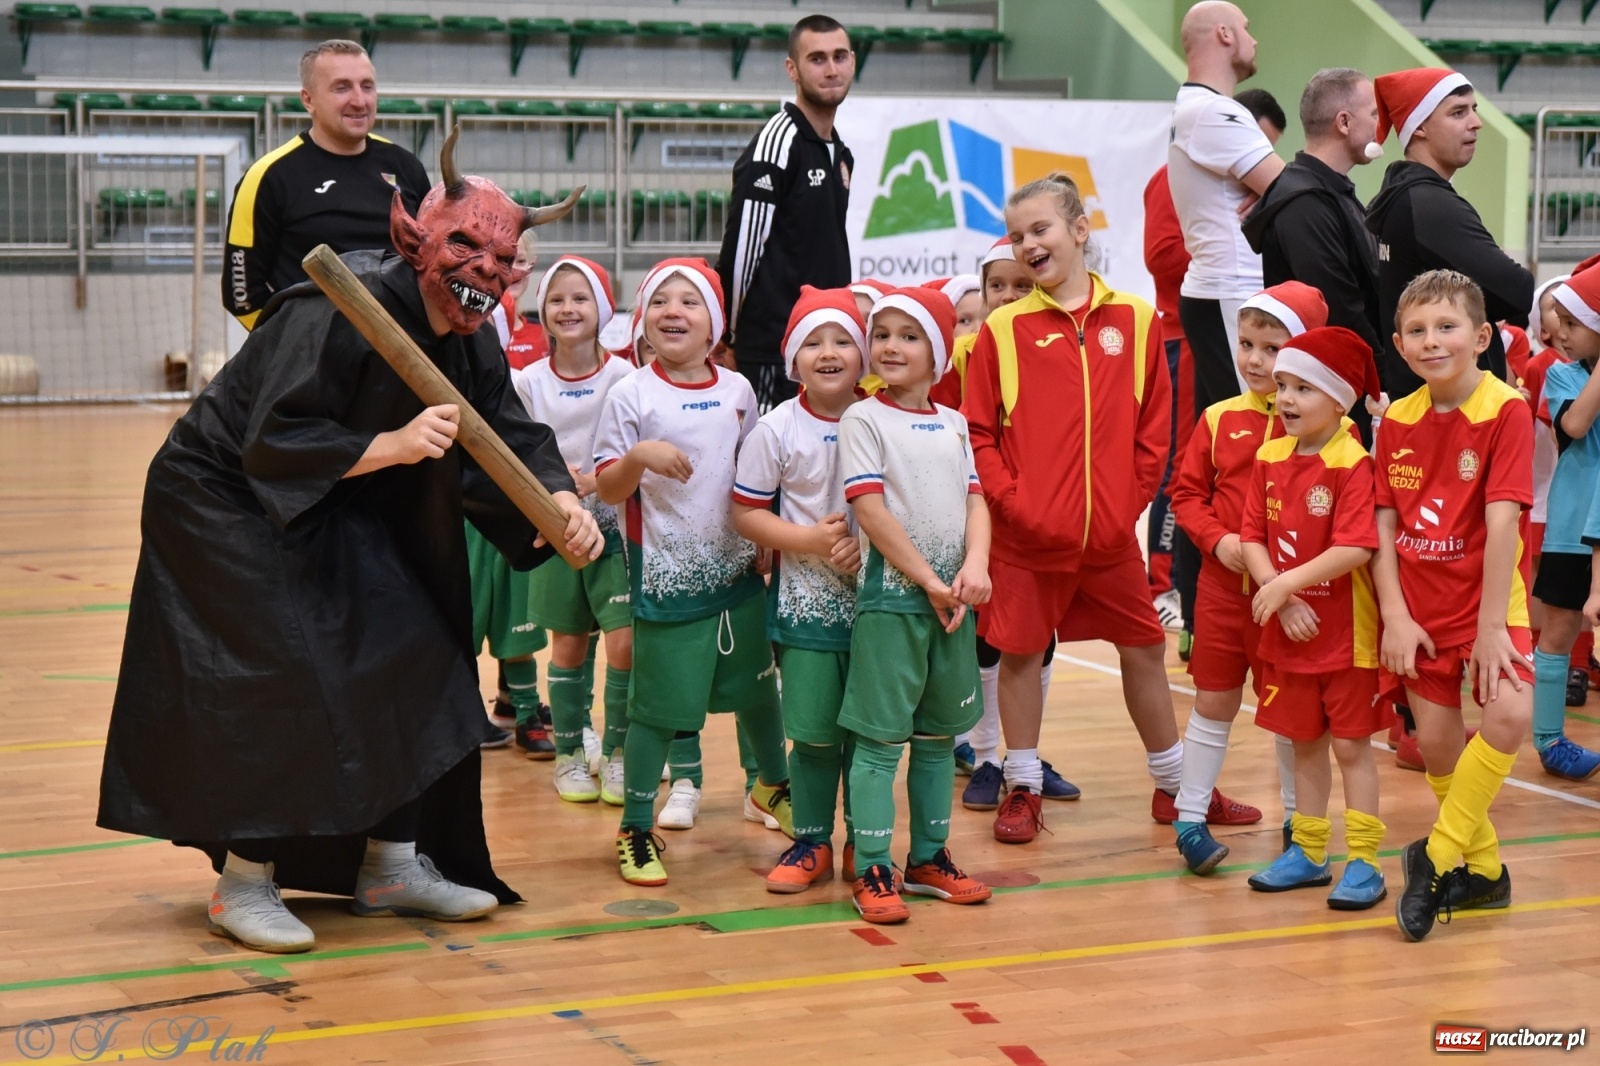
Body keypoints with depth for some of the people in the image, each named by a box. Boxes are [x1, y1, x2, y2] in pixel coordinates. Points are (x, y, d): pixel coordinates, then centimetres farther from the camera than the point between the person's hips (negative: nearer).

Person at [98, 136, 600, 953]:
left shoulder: (469, 339, -2)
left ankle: (391, 866, 19)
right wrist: (392, 445, -37)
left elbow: (511, 434, -2)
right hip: (226, 503, -9)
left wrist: (561, 499, -21)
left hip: (332, 514, 9)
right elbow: (271, 444, -31)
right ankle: (243, 885, -5)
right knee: (284, 675, -17)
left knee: (406, 661, 7)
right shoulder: (338, 312, -29)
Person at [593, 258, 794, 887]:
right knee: (656, 706, -2)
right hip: (666, 575, -4)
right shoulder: (632, 395, -8)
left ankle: (774, 784, 42)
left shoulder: (737, 391, 4)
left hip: (736, 570, 4)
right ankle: (636, 828, 11)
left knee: (756, 686, 17)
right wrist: (638, 455, -26)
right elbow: (607, 489, -9)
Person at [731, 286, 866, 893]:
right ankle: (812, 843, 16)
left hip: (872, 597, 1)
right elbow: (746, 514, -2)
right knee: (814, 732, 1)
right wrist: (809, 539, -16)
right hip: (804, 601, -1)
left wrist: (869, 544, -15)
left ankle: (864, 842, 21)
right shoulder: (776, 429, -4)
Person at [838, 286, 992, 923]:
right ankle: (872, 872, 0)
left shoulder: (953, 424, 12)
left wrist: (975, 565, -11)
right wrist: (927, 580, -14)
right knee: (880, 737, -3)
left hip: (953, 598, 6)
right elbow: (871, 510, -12)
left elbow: (974, 499, 7)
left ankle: (929, 858, 22)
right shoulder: (864, 419, -5)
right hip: (892, 596, -6)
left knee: (939, 734, 12)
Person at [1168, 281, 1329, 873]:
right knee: (1214, 703, 8)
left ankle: (1297, 819, 26)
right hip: (1223, 585, 2)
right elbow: (1187, 493, 7)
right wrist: (1219, 540, -8)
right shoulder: (1221, 420, 1)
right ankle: (1189, 818, 16)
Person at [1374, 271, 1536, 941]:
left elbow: (1502, 521, -18)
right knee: (1436, 741, 5)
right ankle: (1481, 869, 25)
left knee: (1509, 715, -23)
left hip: (1487, 598, -4)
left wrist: (1491, 624, -21)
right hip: (1419, 604, 4)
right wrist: (1395, 616, -9)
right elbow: (1383, 526, 1)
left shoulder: (1507, 411, -14)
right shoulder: (1397, 420, 1)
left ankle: (1439, 855, -8)